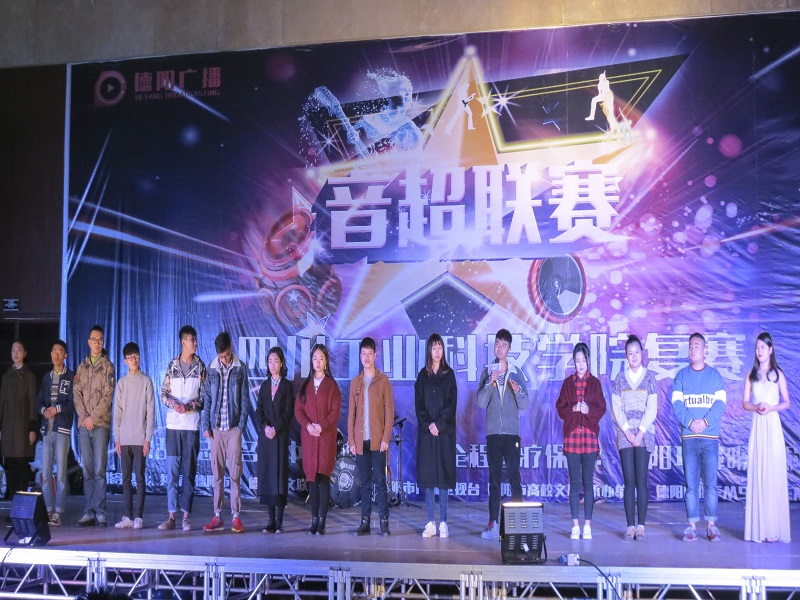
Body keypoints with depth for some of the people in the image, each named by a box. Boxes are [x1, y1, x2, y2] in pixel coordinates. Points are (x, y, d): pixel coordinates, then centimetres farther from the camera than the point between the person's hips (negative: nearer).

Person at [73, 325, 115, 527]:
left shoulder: (107, 366, 4)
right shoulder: (82, 367, 16)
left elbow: (108, 395, -5)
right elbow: (77, 393, 10)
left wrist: (94, 417, -11)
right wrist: (83, 416, -4)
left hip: (101, 424, -4)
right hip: (84, 424, 4)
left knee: (99, 470, -8)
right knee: (87, 470, 4)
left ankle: (100, 512, -7)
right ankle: (89, 512, 5)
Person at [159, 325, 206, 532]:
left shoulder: (200, 367, 4)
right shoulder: (172, 365, 7)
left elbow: (204, 397, 3)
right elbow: (163, 393, 9)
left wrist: (189, 406, -12)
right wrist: (172, 403, -10)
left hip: (192, 424, -1)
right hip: (173, 424, 1)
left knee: (189, 471, 1)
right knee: (172, 471, 0)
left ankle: (186, 516, 5)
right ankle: (171, 516, 3)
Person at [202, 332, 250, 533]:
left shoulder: (240, 368, 2)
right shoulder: (212, 369, 8)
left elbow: (245, 399, 2)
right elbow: (207, 399, 9)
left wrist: (242, 424, -6)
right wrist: (206, 426, 2)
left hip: (234, 427, -2)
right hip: (216, 427, 2)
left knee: (234, 472, -2)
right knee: (217, 472, 5)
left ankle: (235, 516, 1)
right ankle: (217, 515, 10)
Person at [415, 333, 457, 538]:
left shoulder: (449, 375, 4)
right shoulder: (422, 376, 8)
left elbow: (451, 403, -3)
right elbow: (418, 404, 4)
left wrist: (439, 424, -12)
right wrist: (428, 425, -9)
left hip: (445, 431, -2)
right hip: (426, 430, 2)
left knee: (444, 473, -2)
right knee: (427, 474, 1)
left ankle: (443, 522, 2)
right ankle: (431, 522, 5)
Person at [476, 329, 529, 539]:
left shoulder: (516, 373, 5)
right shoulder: (487, 373, 8)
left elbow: (524, 405, 0)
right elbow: (481, 402, -2)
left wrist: (517, 391, -19)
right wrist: (490, 383, -16)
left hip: (512, 432, -1)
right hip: (493, 432, 1)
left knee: (514, 476, -5)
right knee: (494, 478, 2)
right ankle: (493, 523, 3)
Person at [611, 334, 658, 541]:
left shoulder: (649, 377, 6)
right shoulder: (620, 378, 11)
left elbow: (652, 408, 0)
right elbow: (616, 408, 6)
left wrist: (640, 432, -8)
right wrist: (627, 430, -6)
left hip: (644, 433, -1)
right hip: (625, 433, 1)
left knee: (641, 480, -5)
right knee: (628, 481, -1)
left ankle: (641, 526, -2)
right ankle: (630, 526, 0)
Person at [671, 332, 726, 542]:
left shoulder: (715, 375, 8)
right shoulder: (681, 375, 10)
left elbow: (720, 404, 0)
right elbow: (676, 404, 2)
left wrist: (705, 421, -15)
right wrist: (689, 422, -14)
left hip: (710, 437, -1)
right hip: (688, 437, 1)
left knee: (710, 483, -2)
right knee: (691, 483, 1)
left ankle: (712, 525, 4)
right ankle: (692, 525, 4)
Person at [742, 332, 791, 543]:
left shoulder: (778, 374, 3)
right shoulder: (751, 376, 12)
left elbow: (786, 402, 3)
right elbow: (745, 403, 10)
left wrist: (771, 407, -13)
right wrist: (756, 407, -10)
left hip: (773, 425, -3)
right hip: (757, 427, 3)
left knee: (774, 474, -5)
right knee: (757, 474, 1)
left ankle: (774, 528, -3)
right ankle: (758, 527, 4)